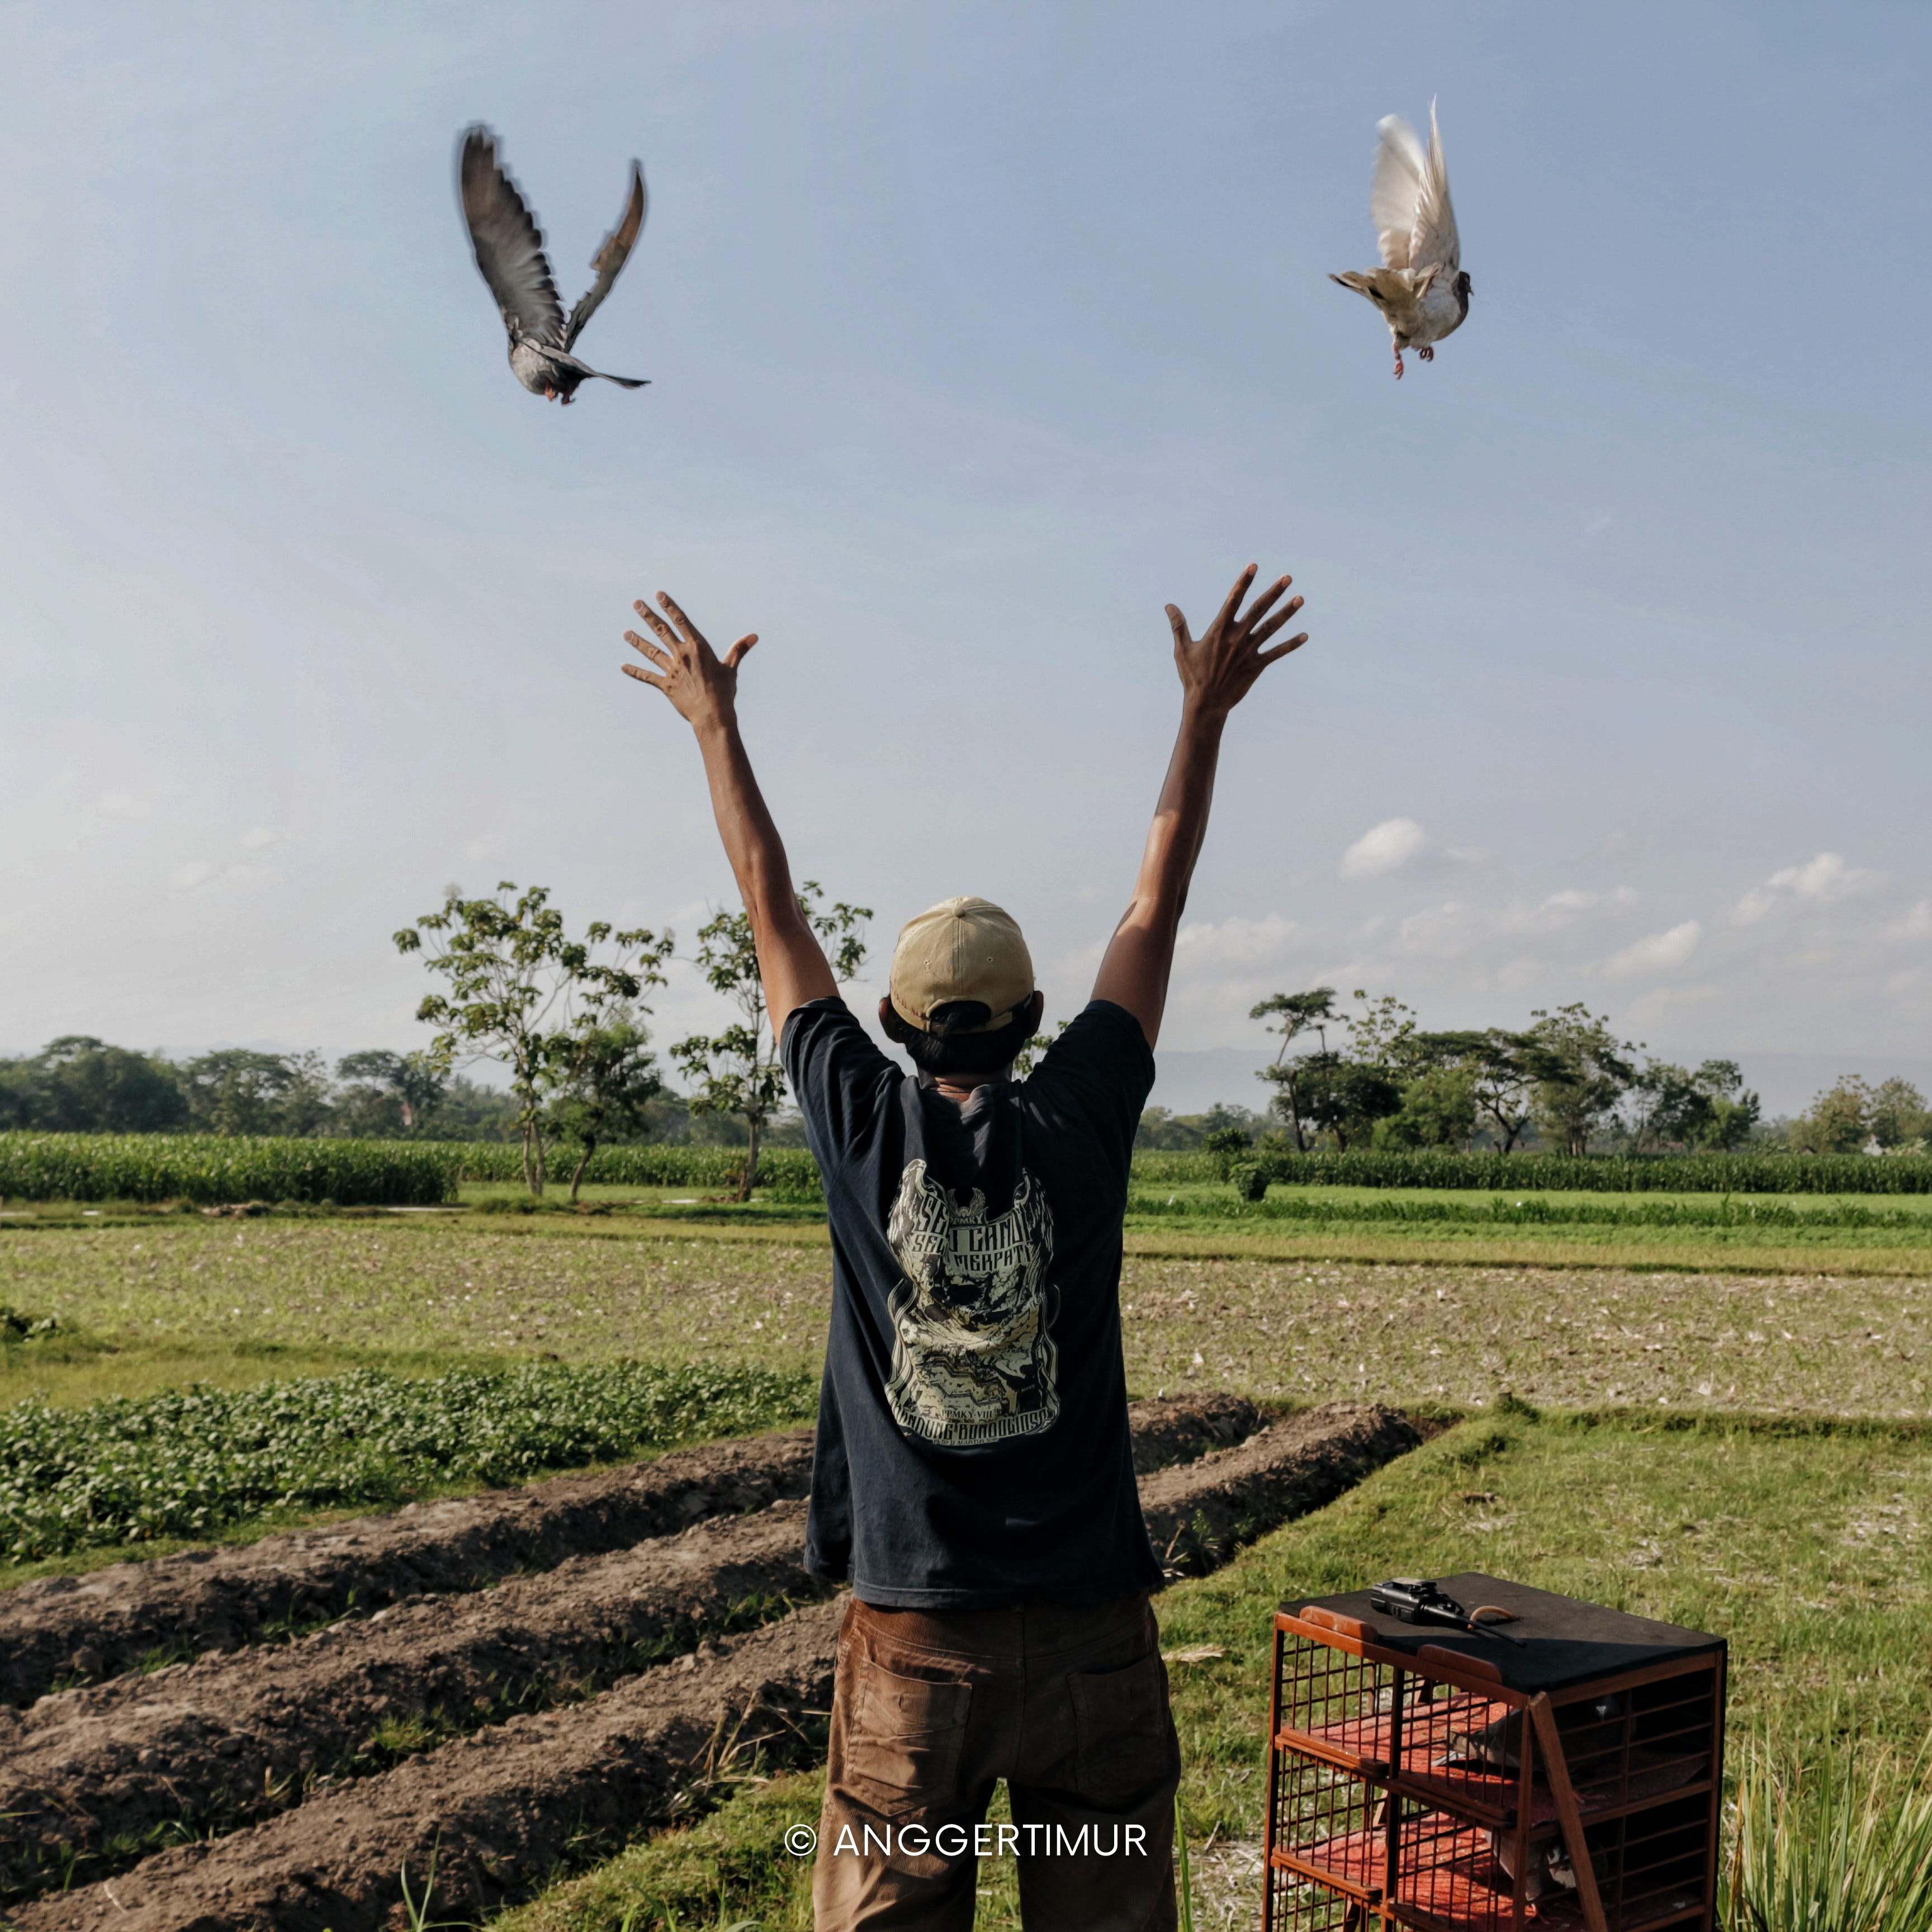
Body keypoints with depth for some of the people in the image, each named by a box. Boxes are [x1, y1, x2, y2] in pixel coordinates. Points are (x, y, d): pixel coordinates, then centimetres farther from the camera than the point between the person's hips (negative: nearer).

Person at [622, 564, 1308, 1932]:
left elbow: (774, 908, 6)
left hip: (912, 1636, 0)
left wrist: (715, 721, 17)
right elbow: (1157, 908, 5)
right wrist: (1208, 710, 14)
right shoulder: (1078, 1127, -5)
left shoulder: (866, 1130, -4)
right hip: (1089, 1632, 0)